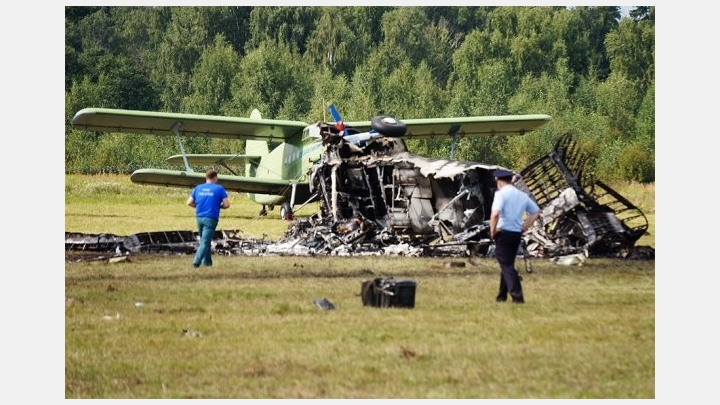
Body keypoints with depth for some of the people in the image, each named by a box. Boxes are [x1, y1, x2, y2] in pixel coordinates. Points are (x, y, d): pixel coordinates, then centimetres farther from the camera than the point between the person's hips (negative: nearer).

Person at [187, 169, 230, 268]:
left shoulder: (198, 188, 8)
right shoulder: (219, 189, -4)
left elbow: (189, 203, 6)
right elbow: (226, 204, -7)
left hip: (199, 218, 5)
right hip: (211, 219, -5)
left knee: (204, 240, 20)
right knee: (205, 242, -6)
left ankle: (207, 261, 26)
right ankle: (196, 262, -19)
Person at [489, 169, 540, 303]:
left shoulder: (501, 193, -10)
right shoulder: (522, 195, 11)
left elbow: (495, 213, -25)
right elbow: (536, 211, 18)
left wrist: (493, 230, -12)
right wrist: (525, 226, 15)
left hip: (503, 233, -7)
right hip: (517, 233, 7)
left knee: (506, 265, -5)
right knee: (508, 263, 18)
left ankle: (517, 296, -16)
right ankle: (502, 296, 25)